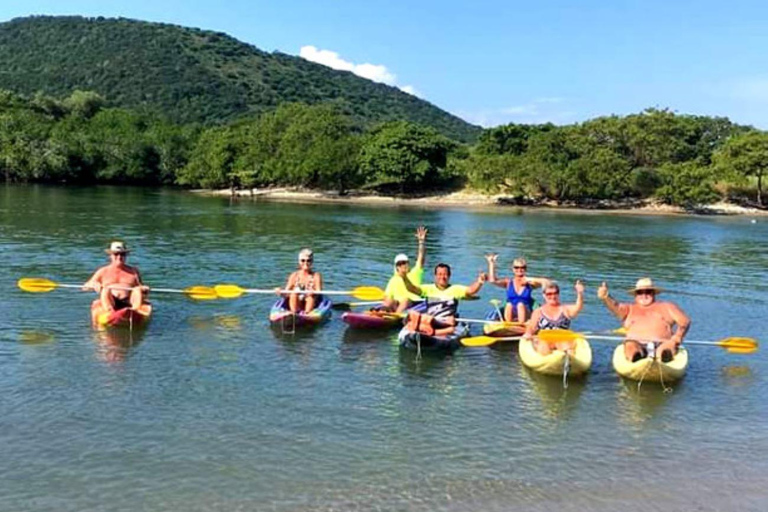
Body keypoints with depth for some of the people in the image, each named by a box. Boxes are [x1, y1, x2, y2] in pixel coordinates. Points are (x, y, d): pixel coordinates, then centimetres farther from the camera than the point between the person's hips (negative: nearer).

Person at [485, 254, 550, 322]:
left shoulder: (529, 283, 4)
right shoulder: (508, 282, 8)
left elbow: (546, 281, -12)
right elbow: (492, 280, -8)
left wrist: (529, 280, -16)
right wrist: (492, 262, -6)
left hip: (525, 314, 0)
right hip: (511, 314, 1)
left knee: (521, 305, -29)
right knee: (509, 305, -28)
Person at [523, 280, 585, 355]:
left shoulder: (566, 309, 15)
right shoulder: (538, 312, 17)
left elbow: (577, 308, -5)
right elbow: (531, 328, 9)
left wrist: (580, 294, -24)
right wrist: (528, 334, -15)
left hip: (563, 340, 0)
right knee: (544, 348, -35)